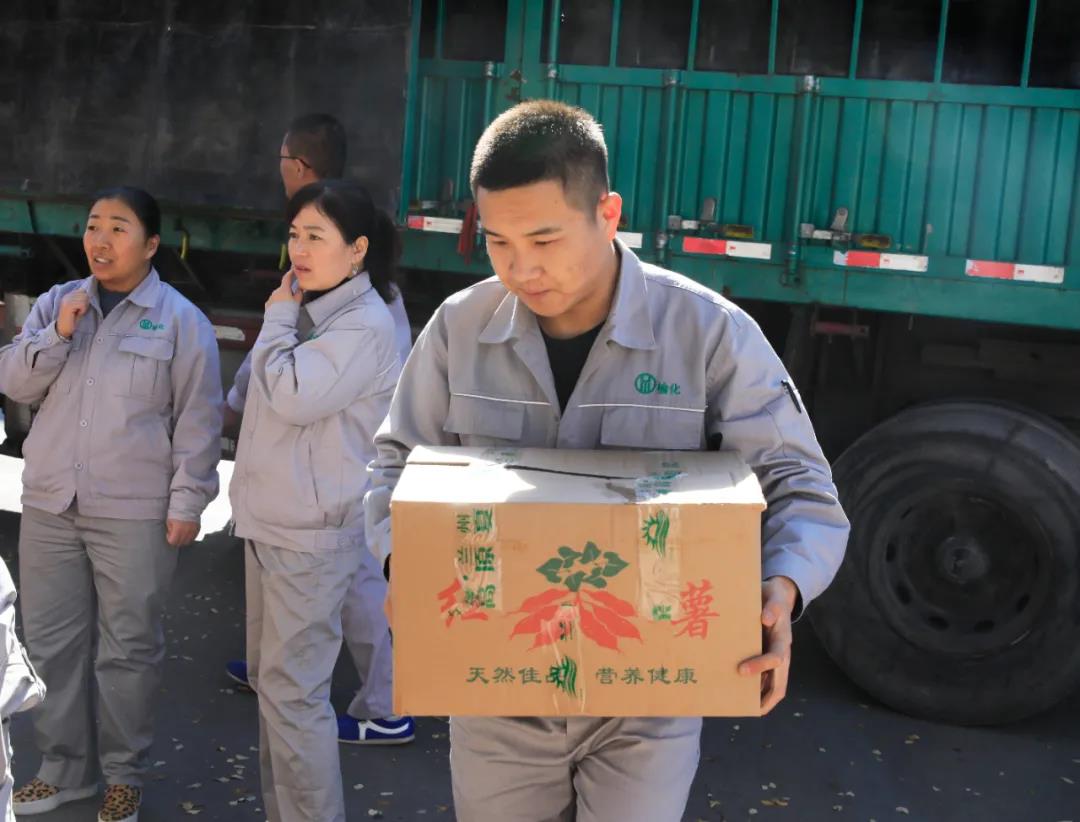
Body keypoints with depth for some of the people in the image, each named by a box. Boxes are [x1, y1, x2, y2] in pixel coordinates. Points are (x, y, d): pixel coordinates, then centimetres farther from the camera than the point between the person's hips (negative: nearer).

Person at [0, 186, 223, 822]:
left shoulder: (181, 319, -4)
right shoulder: (57, 303, 9)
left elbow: (198, 420, -5)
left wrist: (186, 502, -9)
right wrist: (57, 334, -11)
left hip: (135, 512, -4)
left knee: (128, 648, 5)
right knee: (52, 641, 12)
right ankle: (65, 767, 28)